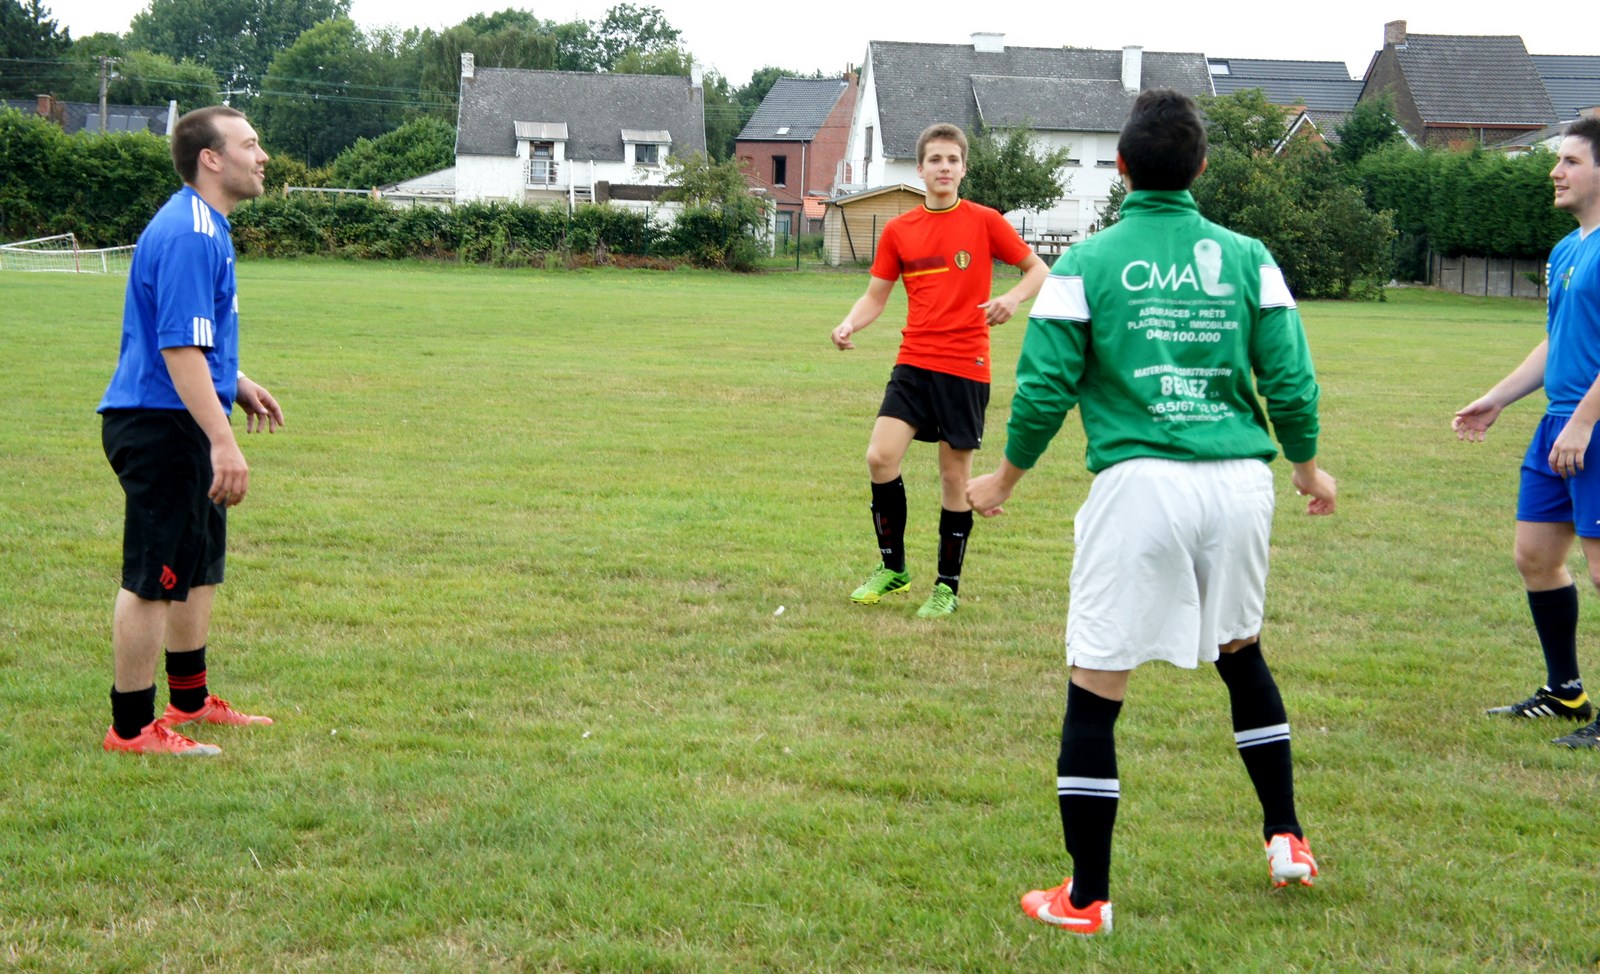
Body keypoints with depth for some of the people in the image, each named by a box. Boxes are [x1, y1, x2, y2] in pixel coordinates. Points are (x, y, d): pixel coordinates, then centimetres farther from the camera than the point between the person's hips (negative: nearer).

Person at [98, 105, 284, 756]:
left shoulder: (205, 228, 14)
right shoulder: (188, 235, -20)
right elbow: (179, 348, -26)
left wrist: (237, 384, 28)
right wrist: (222, 441, -28)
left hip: (182, 427, 11)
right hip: (164, 428, -11)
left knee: (198, 568, 20)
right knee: (152, 579, -3)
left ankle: (190, 698, 33)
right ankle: (132, 727, 4)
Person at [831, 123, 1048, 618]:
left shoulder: (984, 221, -1)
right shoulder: (898, 230, 7)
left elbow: (1039, 269, 6)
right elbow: (875, 296, 11)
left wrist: (1012, 298, -15)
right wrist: (849, 324, -9)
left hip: (965, 366, -2)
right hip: (914, 362, 2)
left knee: (955, 474, 2)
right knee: (880, 456, -12)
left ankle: (948, 585, 17)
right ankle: (892, 568, 8)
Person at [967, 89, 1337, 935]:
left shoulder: (1086, 264, -2)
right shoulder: (1246, 258, 6)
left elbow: (1044, 390, -2)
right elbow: (1291, 380, 6)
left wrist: (1004, 480, 14)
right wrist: (1307, 467, 24)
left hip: (1140, 483, -4)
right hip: (1238, 482, 4)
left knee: (1094, 693, 3)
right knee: (1242, 652, 27)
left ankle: (1086, 900, 6)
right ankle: (1285, 839, 32)